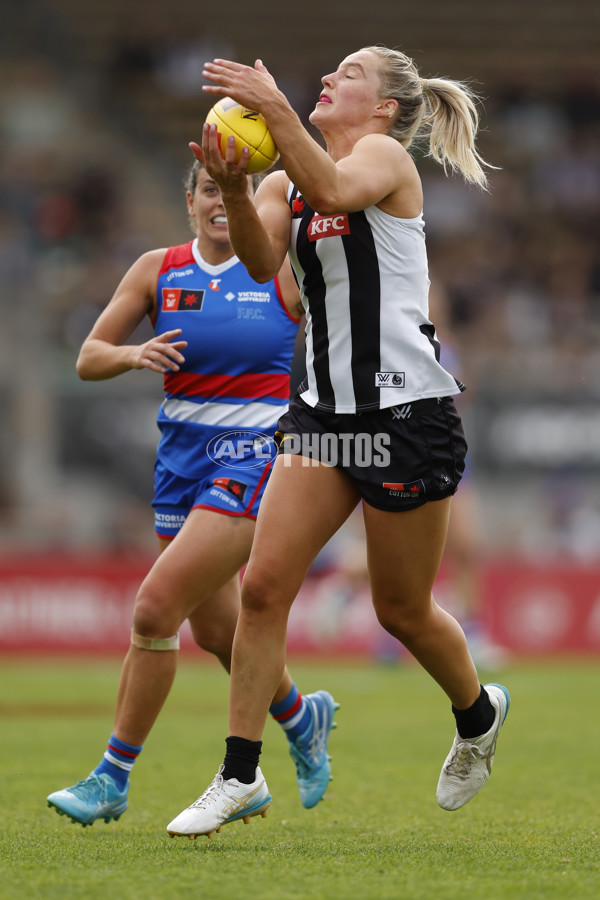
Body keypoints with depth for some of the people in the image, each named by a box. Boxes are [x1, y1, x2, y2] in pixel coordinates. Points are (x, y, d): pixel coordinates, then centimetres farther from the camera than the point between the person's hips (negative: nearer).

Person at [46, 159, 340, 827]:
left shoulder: (285, 271, -5)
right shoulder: (159, 271, 5)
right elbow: (88, 359, 4)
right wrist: (135, 354, -16)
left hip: (256, 455, -5)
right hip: (183, 456, 5)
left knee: (155, 609, -16)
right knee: (215, 632, 14)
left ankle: (113, 778, -7)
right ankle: (302, 718, 43)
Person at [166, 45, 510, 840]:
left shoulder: (386, 155, -6)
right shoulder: (284, 180, 11)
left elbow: (333, 191, -31)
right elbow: (262, 260, -10)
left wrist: (274, 105, -36)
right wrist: (232, 192, -27)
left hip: (407, 409, -6)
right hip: (326, 408, 6)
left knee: (403, 611, 5)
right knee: (264, 584, -8)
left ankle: (478, 715, 35)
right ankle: (240, 776, -2)